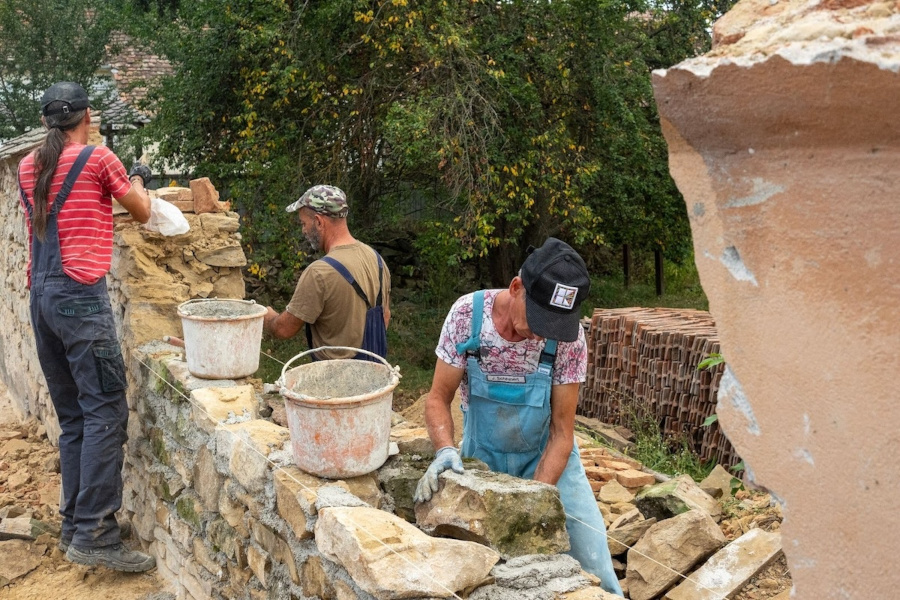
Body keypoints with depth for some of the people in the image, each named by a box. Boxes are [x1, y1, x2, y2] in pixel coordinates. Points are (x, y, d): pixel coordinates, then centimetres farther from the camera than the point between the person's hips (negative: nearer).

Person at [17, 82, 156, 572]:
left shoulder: (27, 168, 14)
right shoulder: (98, 159, -3)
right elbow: (142, 213, 9)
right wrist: (138, 181, 30)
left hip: (41, 296, 7)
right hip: (80, 294, -7)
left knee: (71, 416, 12)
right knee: (105, 412, -8)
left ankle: (74, 524, 15)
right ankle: (94, 536, -12)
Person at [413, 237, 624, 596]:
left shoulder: (568, 335, -22)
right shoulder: (467, 314, -21)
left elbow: (561, 431, -15)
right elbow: (438, 398, -12)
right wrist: (446, 451, -30)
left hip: (547, 456, 0)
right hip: (481, 455, 1)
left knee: (592, 568, -2)